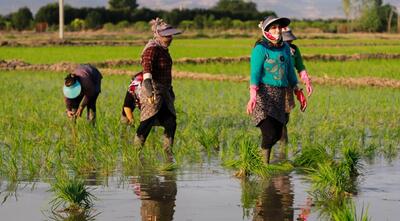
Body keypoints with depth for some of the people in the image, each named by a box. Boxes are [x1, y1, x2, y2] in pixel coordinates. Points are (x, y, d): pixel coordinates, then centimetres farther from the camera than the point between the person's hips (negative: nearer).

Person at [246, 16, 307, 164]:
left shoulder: (285, 47, 10)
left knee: (277, 134, 14)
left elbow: (290, 72, 18)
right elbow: (254, 73, -19)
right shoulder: (260, 48, -11)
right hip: (263, 94, -7)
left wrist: (299, 93, 19)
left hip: (279, 95, 7)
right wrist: (253, 97, -30)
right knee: (270, 133, -17)